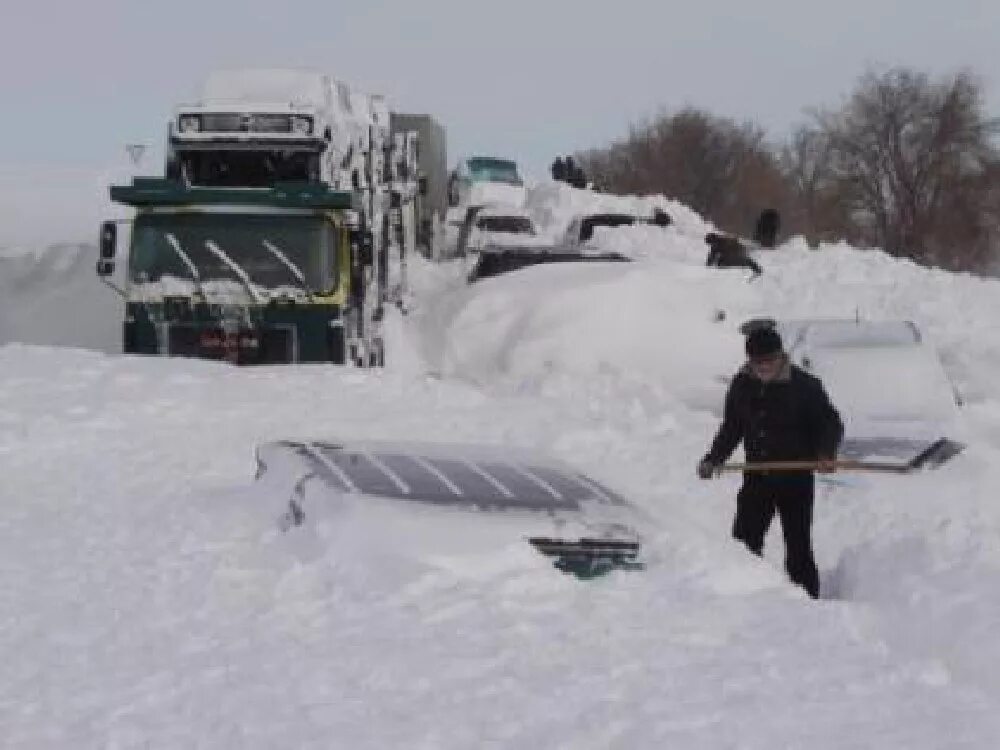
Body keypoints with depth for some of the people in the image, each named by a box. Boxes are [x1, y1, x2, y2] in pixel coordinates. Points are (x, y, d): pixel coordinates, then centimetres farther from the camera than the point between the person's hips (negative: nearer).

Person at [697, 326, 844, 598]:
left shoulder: (804, 386, -10)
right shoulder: (742, 385, 5)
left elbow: (831, 424, -5)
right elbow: (731, 428, 17)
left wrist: (826, 454, -23)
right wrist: (713, 459, 4)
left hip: (795, 479, -4)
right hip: (757, 479, 4)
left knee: (798, 548, 0)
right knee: (744, 543, 4)